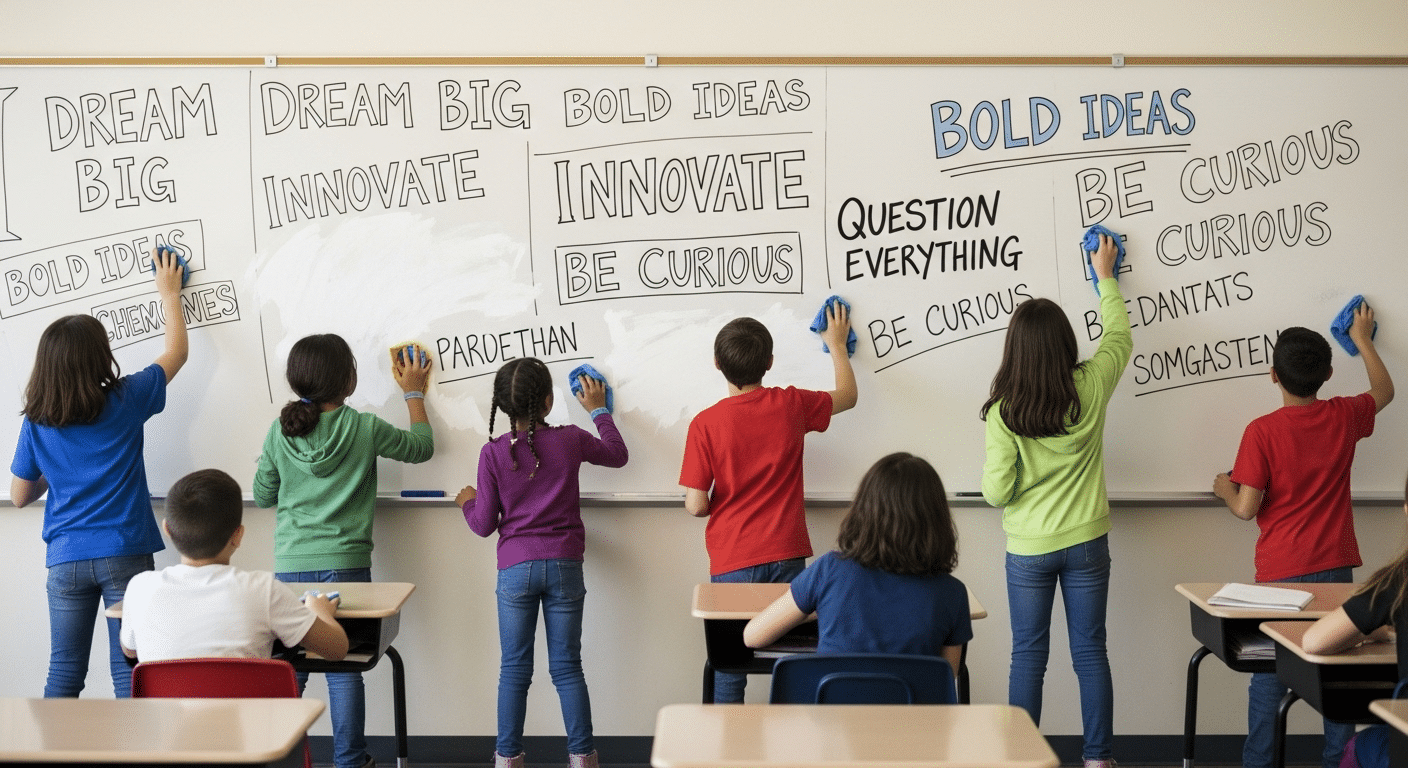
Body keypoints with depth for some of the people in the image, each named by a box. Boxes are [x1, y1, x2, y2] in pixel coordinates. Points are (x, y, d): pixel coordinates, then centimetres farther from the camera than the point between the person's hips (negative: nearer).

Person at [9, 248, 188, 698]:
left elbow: (19, 497, 10)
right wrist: (169, 293, 21)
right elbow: (177, 350, 9)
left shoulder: (36, 423, 1)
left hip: (65, 559, 3)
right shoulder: (125, 402, -6)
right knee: (129, 673, 0)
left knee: (63, 674, 9)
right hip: (124, 554, -3)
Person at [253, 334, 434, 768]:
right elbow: (422, 447, 11)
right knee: (344, 669, 3)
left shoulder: (280, 432, 0)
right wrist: (413, 393, 23)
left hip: (291, 567, 2)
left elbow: (262, 495, 12)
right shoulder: (365, 429, -6)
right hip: (346, 565, -2)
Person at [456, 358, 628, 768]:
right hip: (565, 566, 1)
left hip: (515, 569, -1)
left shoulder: (493, 452, -6)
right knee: (567, 666, 8)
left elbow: (485, 524, -2)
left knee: (514, 669, 8)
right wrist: (599, 411, 30)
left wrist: (467, 502, 19)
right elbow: (618, 454, 17)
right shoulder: (570, 440, -3)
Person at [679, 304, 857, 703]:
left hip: (731, 561, -2)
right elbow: (847, 396, 18)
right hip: (786, 555, 2)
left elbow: (696, 505, -11)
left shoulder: (706, 423, -10)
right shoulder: (792, 405, -3)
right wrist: (837, 345, 32)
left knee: (729, 670, 7)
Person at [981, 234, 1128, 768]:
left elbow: (997, 492, -14)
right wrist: (1106, 277, 24)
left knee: (1028, 654, 8)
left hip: (1028, 549, -2)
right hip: (1086, 543, 2)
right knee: (1090, 650, 9)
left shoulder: (1002, 412, -15)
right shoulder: (1090, 388, -9)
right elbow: (1120, 337, 12)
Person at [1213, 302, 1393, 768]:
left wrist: (1225, 488, 7)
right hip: (1336, 567, 3)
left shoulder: (1262, 431, -15)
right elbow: (1384, 391, 21)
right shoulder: (1344, 418, -2)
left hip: (1280, 572, -3)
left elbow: (1245, 508, -15)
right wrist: (1363, 340, 32)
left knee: (1268, 673, 6)